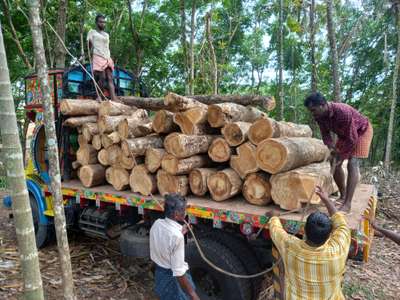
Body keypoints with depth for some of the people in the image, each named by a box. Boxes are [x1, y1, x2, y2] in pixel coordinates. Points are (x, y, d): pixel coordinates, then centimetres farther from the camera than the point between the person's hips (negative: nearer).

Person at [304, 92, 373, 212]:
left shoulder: (343, 112, -40)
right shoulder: (319, 115, -19)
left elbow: (352, 139, -34)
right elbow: (325, 133, -8)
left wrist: (341, 156, -25)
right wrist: (331, 147, -28)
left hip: (362, 131, -7)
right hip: (344, 134, 7)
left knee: (352, 163, -19)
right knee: (334, 163, 3)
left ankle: (347, 204, -21)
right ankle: (343, 196, 20)